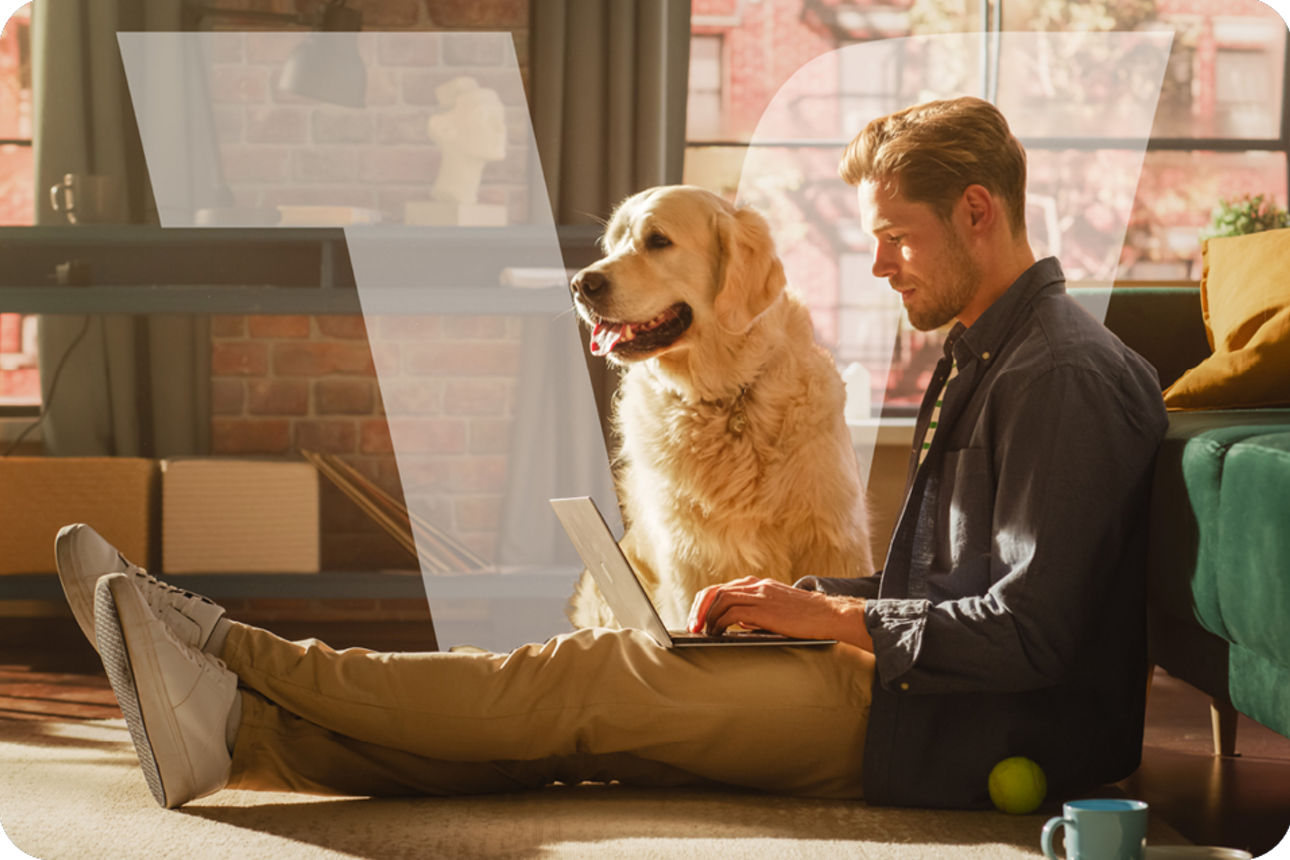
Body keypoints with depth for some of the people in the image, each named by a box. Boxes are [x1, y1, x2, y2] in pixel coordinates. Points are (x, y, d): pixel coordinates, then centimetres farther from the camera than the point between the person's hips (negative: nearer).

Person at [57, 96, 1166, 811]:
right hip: (909, 692, 9)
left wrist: (832, 617, -13)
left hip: (981, 743, -9)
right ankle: (238, 730, -14)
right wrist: (797, 598, 6)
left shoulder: (1063, 374, -14)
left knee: (587, 679, -13)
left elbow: (1024, 629, -21)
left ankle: (236, 654, -10)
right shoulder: (983, 361, 20)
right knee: (576, 707, -5)